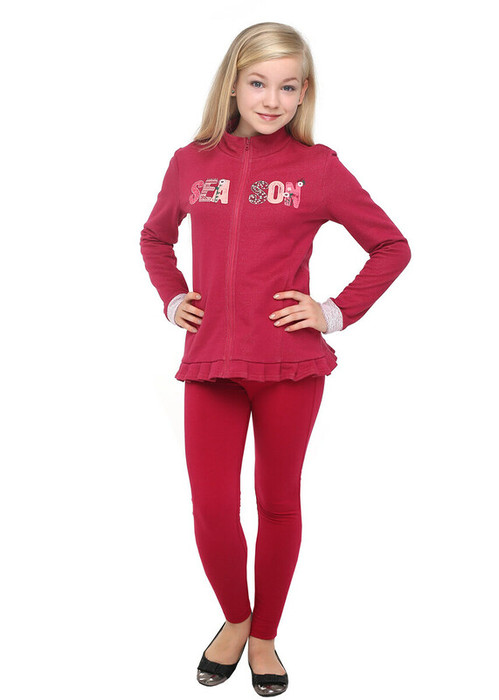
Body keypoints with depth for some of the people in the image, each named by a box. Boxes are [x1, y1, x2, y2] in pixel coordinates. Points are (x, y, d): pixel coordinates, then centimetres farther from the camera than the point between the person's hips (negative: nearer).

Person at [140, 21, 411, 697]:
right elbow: (155, 238, 24)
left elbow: (392, 246, 6)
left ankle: (264, 636, 32)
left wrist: (338, 313, -2)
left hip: (292, 366, -1)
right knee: (212, 509, 2)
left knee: (279, 504, 10)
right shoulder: (191, 162, 7)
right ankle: (234, 618, 32)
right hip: (210, 362, 2)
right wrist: (172, 299, 9)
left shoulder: (318, 166, 0)